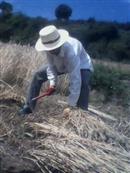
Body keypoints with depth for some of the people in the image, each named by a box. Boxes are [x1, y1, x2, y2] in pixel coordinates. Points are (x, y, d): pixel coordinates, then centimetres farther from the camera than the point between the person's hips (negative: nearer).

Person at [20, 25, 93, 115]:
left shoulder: (71, 52, -45)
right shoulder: (50, 47, -26)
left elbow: (75, 80, -45)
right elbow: (51, 65, -9)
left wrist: (71, 105, -43)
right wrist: (52, 84, -22)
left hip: (82, 67, -6)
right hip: (61, 65, 6)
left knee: (82, 84, -39)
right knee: (38, 75, 0)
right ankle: (29, 107, 12)